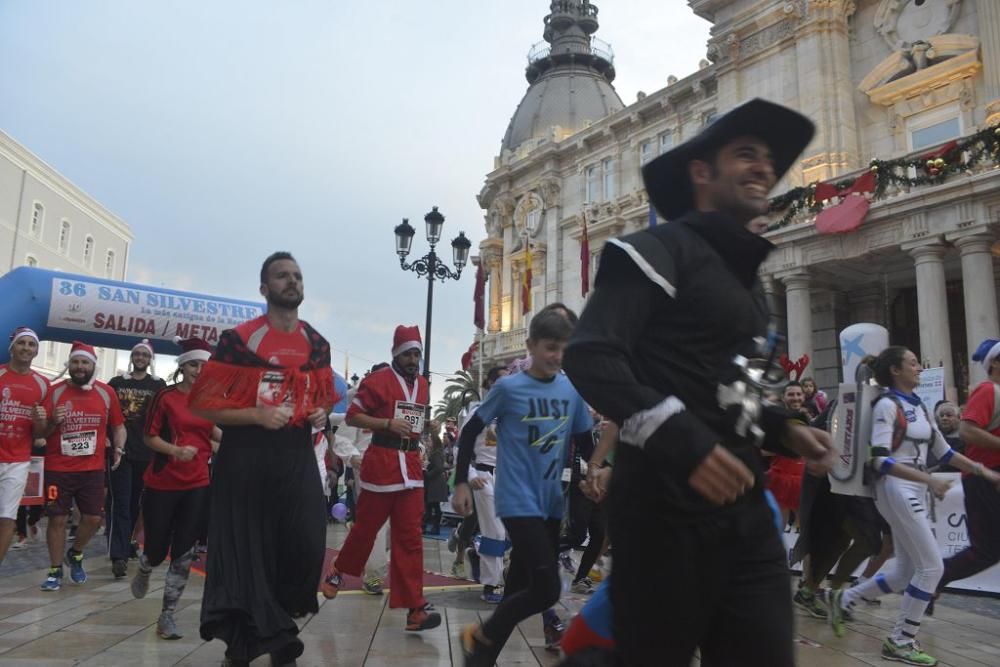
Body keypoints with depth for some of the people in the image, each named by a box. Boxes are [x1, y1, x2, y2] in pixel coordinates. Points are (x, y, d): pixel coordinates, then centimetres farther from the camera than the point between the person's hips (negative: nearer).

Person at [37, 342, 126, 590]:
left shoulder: (106, 393, 2)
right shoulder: (55, 391, -1)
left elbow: (118, 426, 12)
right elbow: (40, 432, 2)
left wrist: (118, 448, -4)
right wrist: (52, 422, -19)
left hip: (92, 469, 1)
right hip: (58, 469, -1)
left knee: (93, 518, 3)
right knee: (57, 519, 3)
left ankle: (75, 555, 31)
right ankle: (55, 570, 19)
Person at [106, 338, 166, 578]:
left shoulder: (158, 385, 7)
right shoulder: (116, 382, 9)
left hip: (146, 452, 1)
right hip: (120, 449, -1)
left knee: (135, 502, 12)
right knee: (120, 503, -7)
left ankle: (125, 546, 29)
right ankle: (118, 556, -10)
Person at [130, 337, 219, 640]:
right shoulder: (165, 396, -8)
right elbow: (150, 437, -6)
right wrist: (175, 450, -23)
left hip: (198, 484, 3)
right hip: (162, 483, -2)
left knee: (184, 553, 1)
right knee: (156, 549, 8)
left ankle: (167, 615, 13)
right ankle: (143, 573, 45)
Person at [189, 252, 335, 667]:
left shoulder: (317, 345, 9)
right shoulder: (239, 339, -7)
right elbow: (203, 403, -7)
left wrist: (321, 415, 1)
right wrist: (257, 415, -18)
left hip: (297, 455, 4)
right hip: (246, 457, -4)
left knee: (307, 546, -1)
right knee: (244, 551, 3)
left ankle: (275, 630, 24)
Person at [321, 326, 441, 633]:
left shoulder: (423, 385, 13)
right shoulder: (378, 380, -7)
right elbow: (352, 416, -9)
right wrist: (388, 424, -18)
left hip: (411, 466, 5)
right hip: (381, 462, -5)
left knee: (410, 536, 1)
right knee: (366, 527, 9)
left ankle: (414, 607, 0)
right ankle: (337, 572, 37)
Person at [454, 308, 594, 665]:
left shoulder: (572, 390, 3)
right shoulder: (509, 388, -9)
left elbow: (585, 440, 13)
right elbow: (470, 431, -1)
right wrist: (461, 483, -4)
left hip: (551, 504, 6)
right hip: (519, 503, -5)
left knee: (521, 586, 13)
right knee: (547, 590, -12)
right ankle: (480, 636, 10)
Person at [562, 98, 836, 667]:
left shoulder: (746, 278, 21)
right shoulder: (658, 250, -6)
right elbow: (590, 357, -19)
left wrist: (781, 430, 10)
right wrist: (683, 442, -27)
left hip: (744, 508, 8)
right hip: (667, 504, -8)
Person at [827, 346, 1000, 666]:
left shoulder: (919, 406, 14)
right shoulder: (887, 405, -11)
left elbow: (943, 451, 18)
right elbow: (879, 460, -19)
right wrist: (929, 479, -24)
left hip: (915, 492, 9)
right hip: (897, 490, -9)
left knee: (905, 572, 10)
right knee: (931, 567, -6)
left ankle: (843, 599, 23)